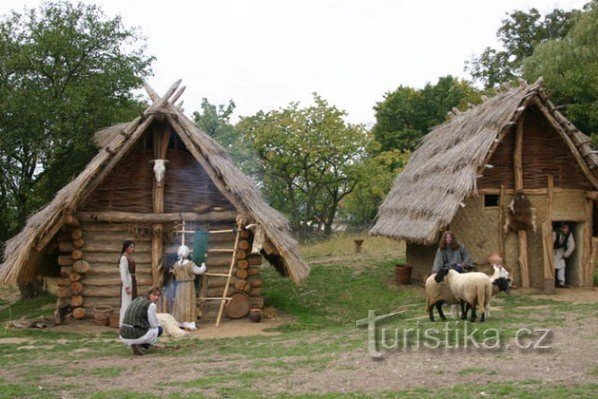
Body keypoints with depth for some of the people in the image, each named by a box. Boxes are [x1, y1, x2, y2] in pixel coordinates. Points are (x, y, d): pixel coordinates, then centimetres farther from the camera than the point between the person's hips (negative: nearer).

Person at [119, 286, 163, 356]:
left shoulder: (136, 300, 16)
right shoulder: (151, 305, -8)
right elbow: (154, 325, -2)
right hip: (138, 336, -7)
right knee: (159, 329, 20)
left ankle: (134, 345, 13)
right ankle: (142, 346, -1)